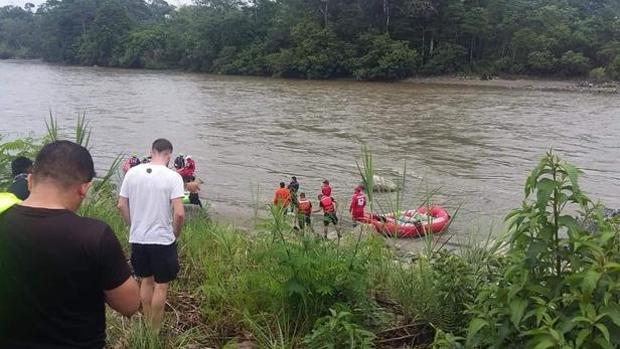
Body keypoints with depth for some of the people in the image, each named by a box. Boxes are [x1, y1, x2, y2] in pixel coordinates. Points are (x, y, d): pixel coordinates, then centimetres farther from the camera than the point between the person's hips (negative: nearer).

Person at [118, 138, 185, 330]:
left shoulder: (132, 173, -2)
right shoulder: (173, 177, -15)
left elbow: (122, 205, 3)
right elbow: (179, 213, -20)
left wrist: (135, 226, 15)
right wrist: (175, 235, -2)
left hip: (138, 239, 5)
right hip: (163, 240, -4)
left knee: (146, 280, 21)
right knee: (161, 286, 10)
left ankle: (147, 326, 32)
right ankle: (155, 331, 19)